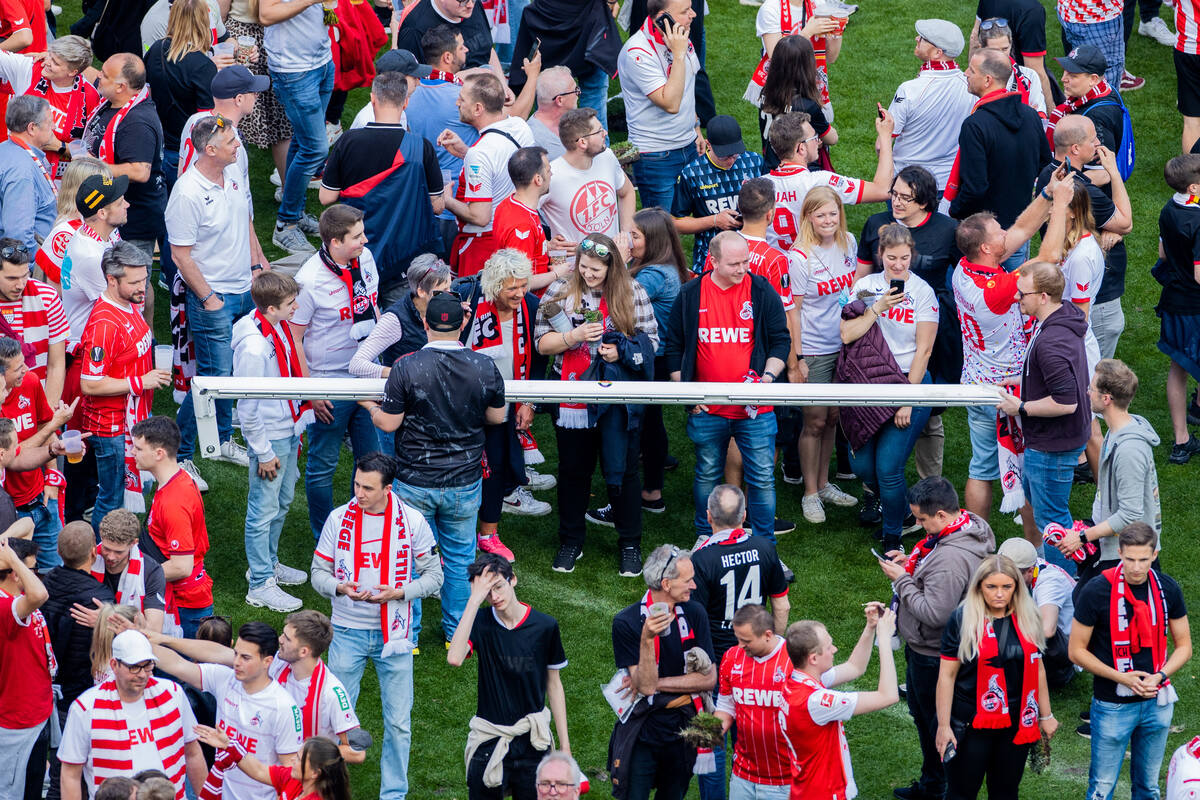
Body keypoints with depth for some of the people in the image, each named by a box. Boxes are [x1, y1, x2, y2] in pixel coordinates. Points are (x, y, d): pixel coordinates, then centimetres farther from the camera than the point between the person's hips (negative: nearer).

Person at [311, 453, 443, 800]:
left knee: (398, 722, 5)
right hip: (348, 631, 0)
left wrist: (397, 593, -16)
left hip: (393, 634, 0)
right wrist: (340, 588, -18)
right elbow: (319, 572, 3)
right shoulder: (339, 518, -4)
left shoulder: (412, 521, -6)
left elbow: (434, 575, 1)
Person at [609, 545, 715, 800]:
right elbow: (645, 684, -20)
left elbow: (709, 679, -6)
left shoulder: (694, 614, -6)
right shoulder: (626, 622, -15)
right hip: (642, 732, -3)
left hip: (682, 731, 3)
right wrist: (647, 639, -34)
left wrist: (656, 683, -13)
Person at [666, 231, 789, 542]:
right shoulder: (691, 295, 1)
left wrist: (768, 377, -11)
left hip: (755, 410, -1)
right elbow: (674, 347, 9)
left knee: (762, 477, 1)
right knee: (707, 475, 13)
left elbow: (780, 340, 4)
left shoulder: (762, 291, -2)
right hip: (707, 410, 1)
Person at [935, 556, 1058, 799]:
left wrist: (1045, 715, 15)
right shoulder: (961, 620, -8)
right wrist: (943, 726, -10)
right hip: (971, 723, -3)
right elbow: (947, 675, -7)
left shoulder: (1027, 619, 3)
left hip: (1016, 723, 3)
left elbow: (1037, 668, 13)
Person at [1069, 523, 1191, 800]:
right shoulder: (1097, 591, -15)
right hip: (1113, 705, -3)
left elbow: (1184, 646, 6)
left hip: (1157, 703, 4)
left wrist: (1159, 676, -13)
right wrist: (1121, 678, -18)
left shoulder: (1167, 588, -4)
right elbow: (1077, 651, -8)